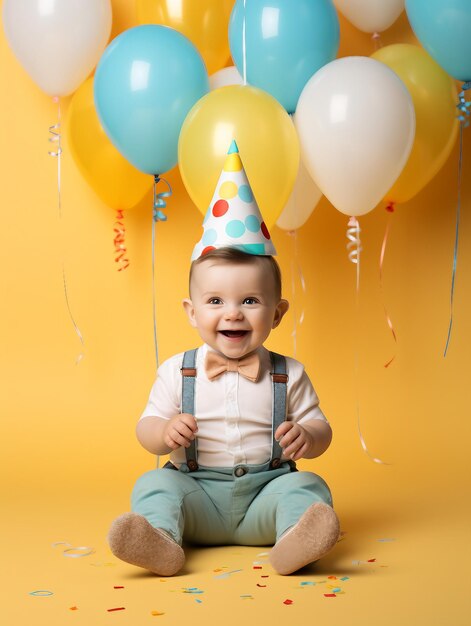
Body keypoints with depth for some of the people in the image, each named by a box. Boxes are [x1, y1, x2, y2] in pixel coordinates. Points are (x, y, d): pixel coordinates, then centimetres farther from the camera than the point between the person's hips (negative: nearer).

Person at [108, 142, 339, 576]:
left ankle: (294, 540, -53)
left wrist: (306, 436, -20)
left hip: (266, 489, 0)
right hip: (196, 494, 1)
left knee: (306, 486, -25)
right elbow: (147, 429, 4)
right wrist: (165, 432, -21)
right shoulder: (177, 372, 3)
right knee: (154, 484, -22)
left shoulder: (289, 375, 3)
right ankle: (160, 540, -47)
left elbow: (320, 429, 6)